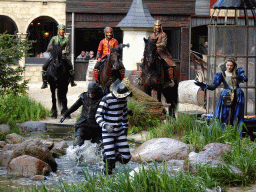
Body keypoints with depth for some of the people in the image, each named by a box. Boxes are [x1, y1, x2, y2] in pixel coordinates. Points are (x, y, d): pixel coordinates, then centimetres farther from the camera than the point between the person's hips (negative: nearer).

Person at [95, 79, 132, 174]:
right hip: (108, 133, -5)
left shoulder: (124, 99, 4)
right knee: (110, 159, -11)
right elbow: (98, 116, -18)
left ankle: (112, 156, 29)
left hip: (120, 132, 6)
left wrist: (125, 127, 26)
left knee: (126, 158, -1)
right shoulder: (106, 99, -16)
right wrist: (105, 125, -36)